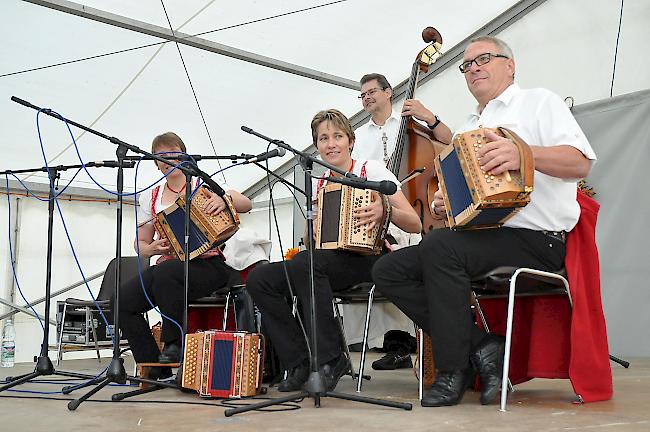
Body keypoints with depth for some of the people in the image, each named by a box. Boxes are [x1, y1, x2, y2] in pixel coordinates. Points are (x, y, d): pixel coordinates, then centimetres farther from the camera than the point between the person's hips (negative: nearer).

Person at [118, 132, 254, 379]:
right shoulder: (150, 198, 16)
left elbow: (246, 205, -4)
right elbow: (140, 244, 19)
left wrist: (224, 199, -26)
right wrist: (152, 249, -6)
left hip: (208, 265, -4)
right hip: (166, 265, 5)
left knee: (165, 273, -36)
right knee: (123, 299, -19)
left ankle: (173, 347, -19)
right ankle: (154, 369, -10)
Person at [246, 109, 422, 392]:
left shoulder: (371, 170, 2)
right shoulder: (318, 183, 17)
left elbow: (415, 224, -4)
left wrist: (385, 211, -25)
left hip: (366, 260, -6)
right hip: (325, 260, 6)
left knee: (306, 263, -35)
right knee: (259, 278, -14)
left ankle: (329, 360, -26)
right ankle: (300, 363, -11)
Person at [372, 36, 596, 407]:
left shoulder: (538, 101, 6)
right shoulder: (469, 128, 28)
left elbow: (581, 163, -9)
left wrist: (524, 153, -26)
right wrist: (444, 203, 6)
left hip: (536, 238, -8)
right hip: (477, 237, 8)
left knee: (440, 246, -34)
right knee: (389, 270, -9)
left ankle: (454, 370, -22)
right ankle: (482, 347, -12)